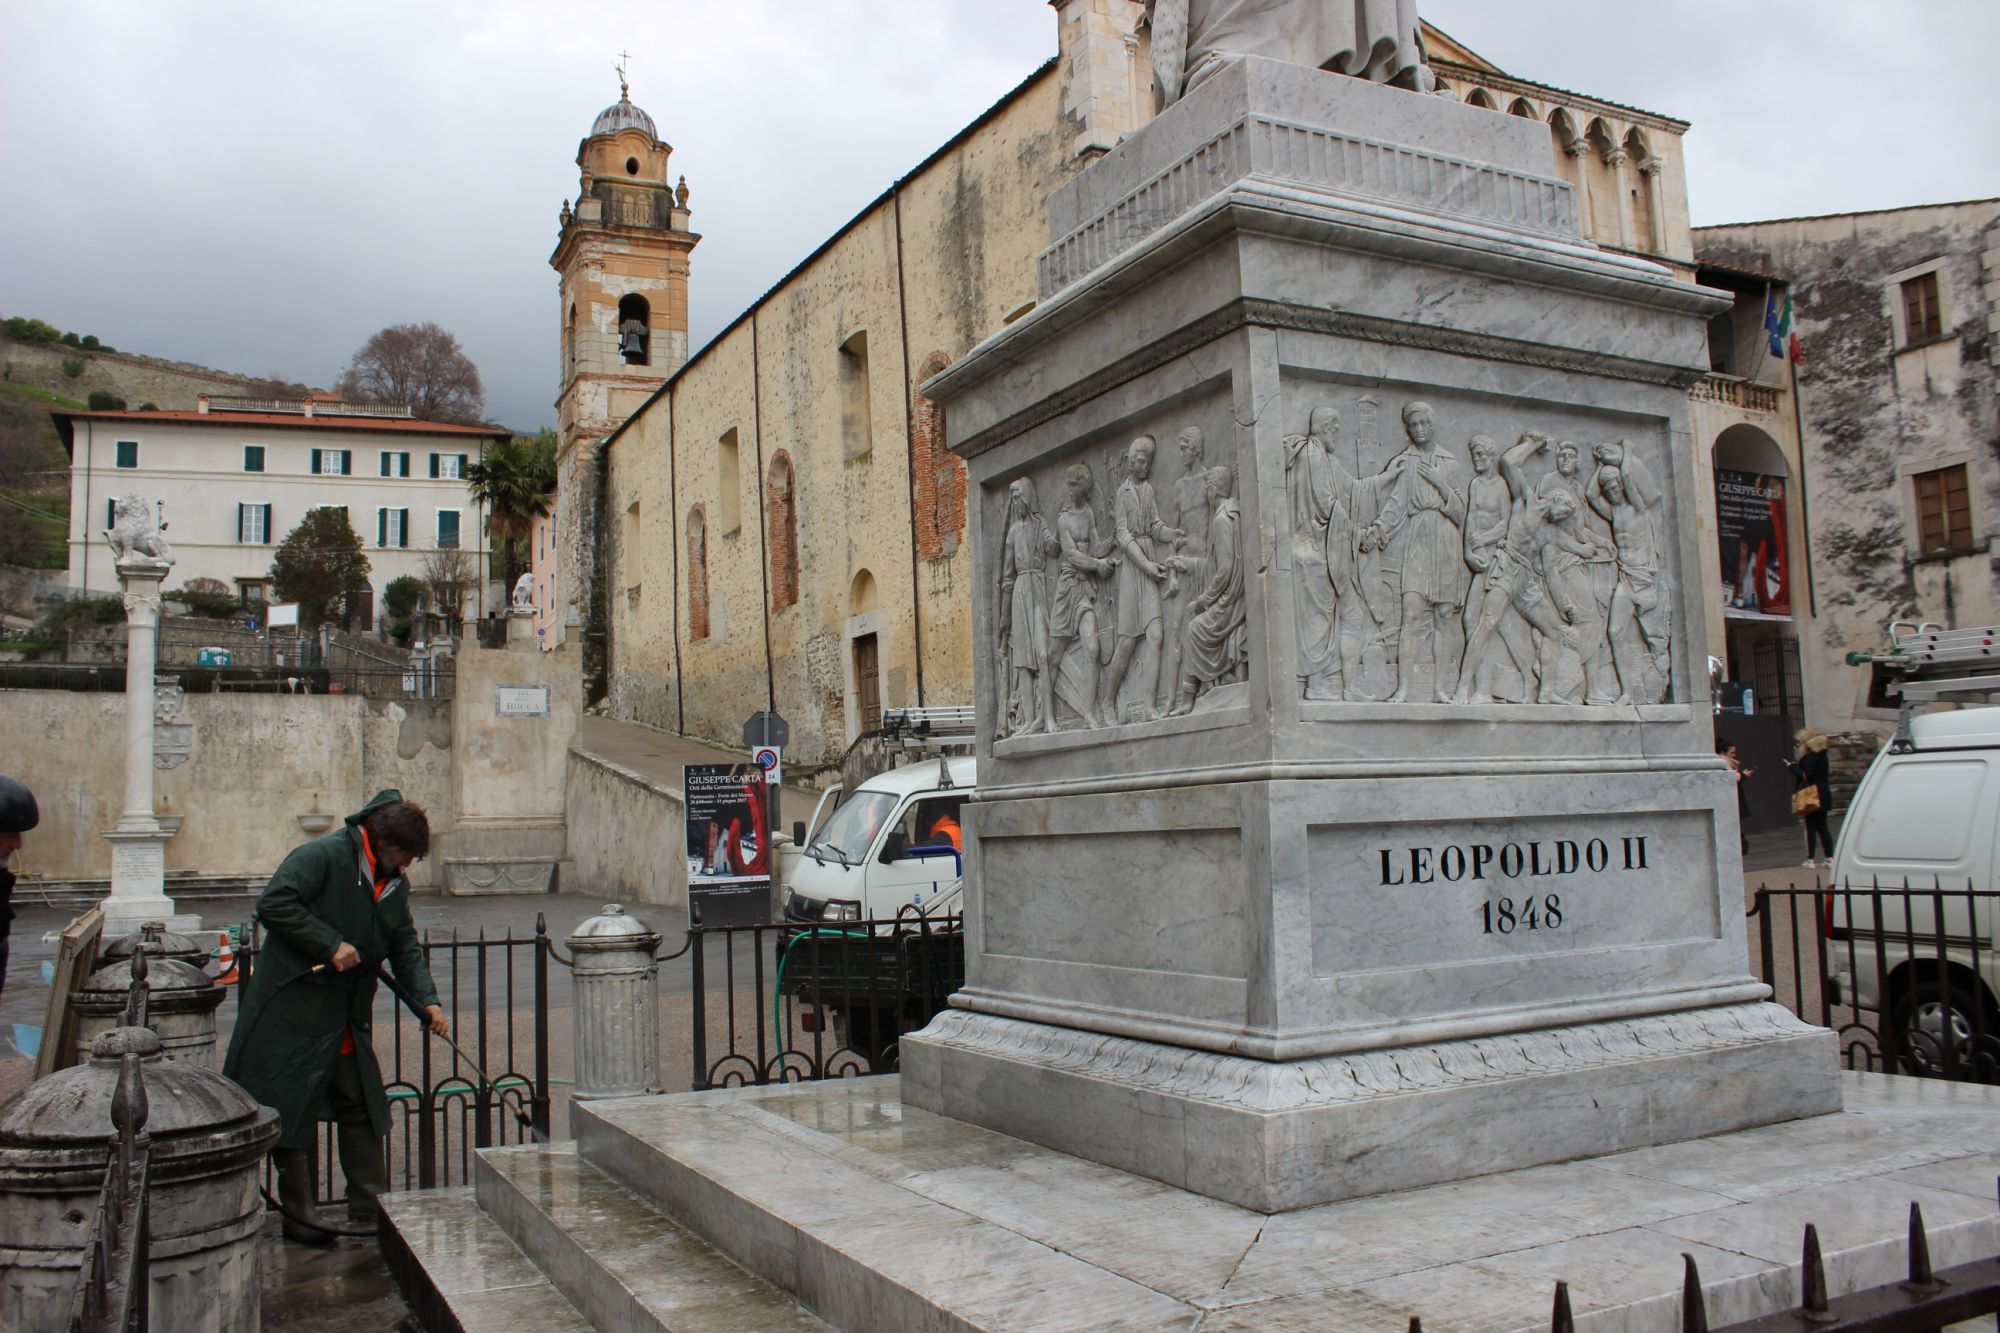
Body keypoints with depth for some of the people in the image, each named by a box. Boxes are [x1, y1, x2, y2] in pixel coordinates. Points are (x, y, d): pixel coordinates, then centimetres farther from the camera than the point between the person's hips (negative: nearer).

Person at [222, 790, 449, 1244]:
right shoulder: (323, 856, -15)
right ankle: (298, 1218, 13)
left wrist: (427, 1001, 0)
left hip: (347, 1018, 8)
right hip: (293, 1010, -7)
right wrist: (331, 945, -23)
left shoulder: (395, 884, 8)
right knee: (291, 1112, 1)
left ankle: (370, 1209, 19)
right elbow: (273, 904, -23)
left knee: (361, 1108, 10)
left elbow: (405, 947, 12)